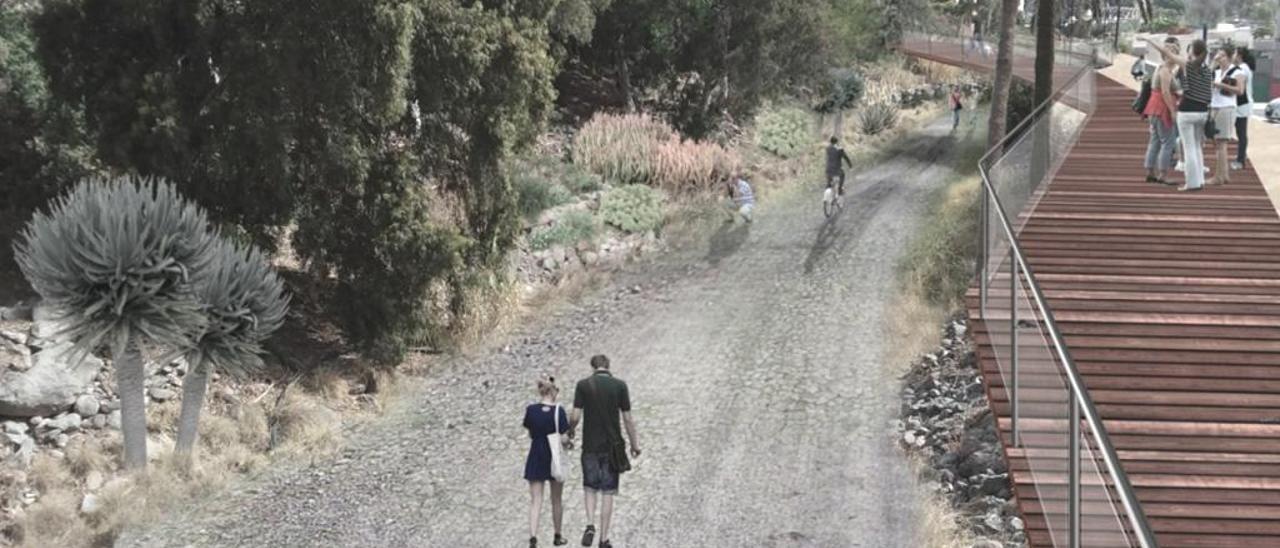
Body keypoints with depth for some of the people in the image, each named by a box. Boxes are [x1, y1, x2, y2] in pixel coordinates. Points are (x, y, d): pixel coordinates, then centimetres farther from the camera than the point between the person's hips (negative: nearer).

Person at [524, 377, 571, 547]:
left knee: (535, 501, -1)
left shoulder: (531, 410, -4)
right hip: (554, 459, -1)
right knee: (557, 500, 16)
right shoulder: (559, 411, -12)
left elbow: (530, 433, 7)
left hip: (535, 458, 1)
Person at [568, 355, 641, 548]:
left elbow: (575, 416, -7)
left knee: (590, 487, 16)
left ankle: (590, 524, -8)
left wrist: (570, 431, 14)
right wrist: (634, 444, 8)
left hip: (590, 445, 0)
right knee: (608, 492, 6)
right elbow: (627, 418, -2)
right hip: (612, 446, 0)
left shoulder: (583, 385, -4)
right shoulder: (619, 385, -3)